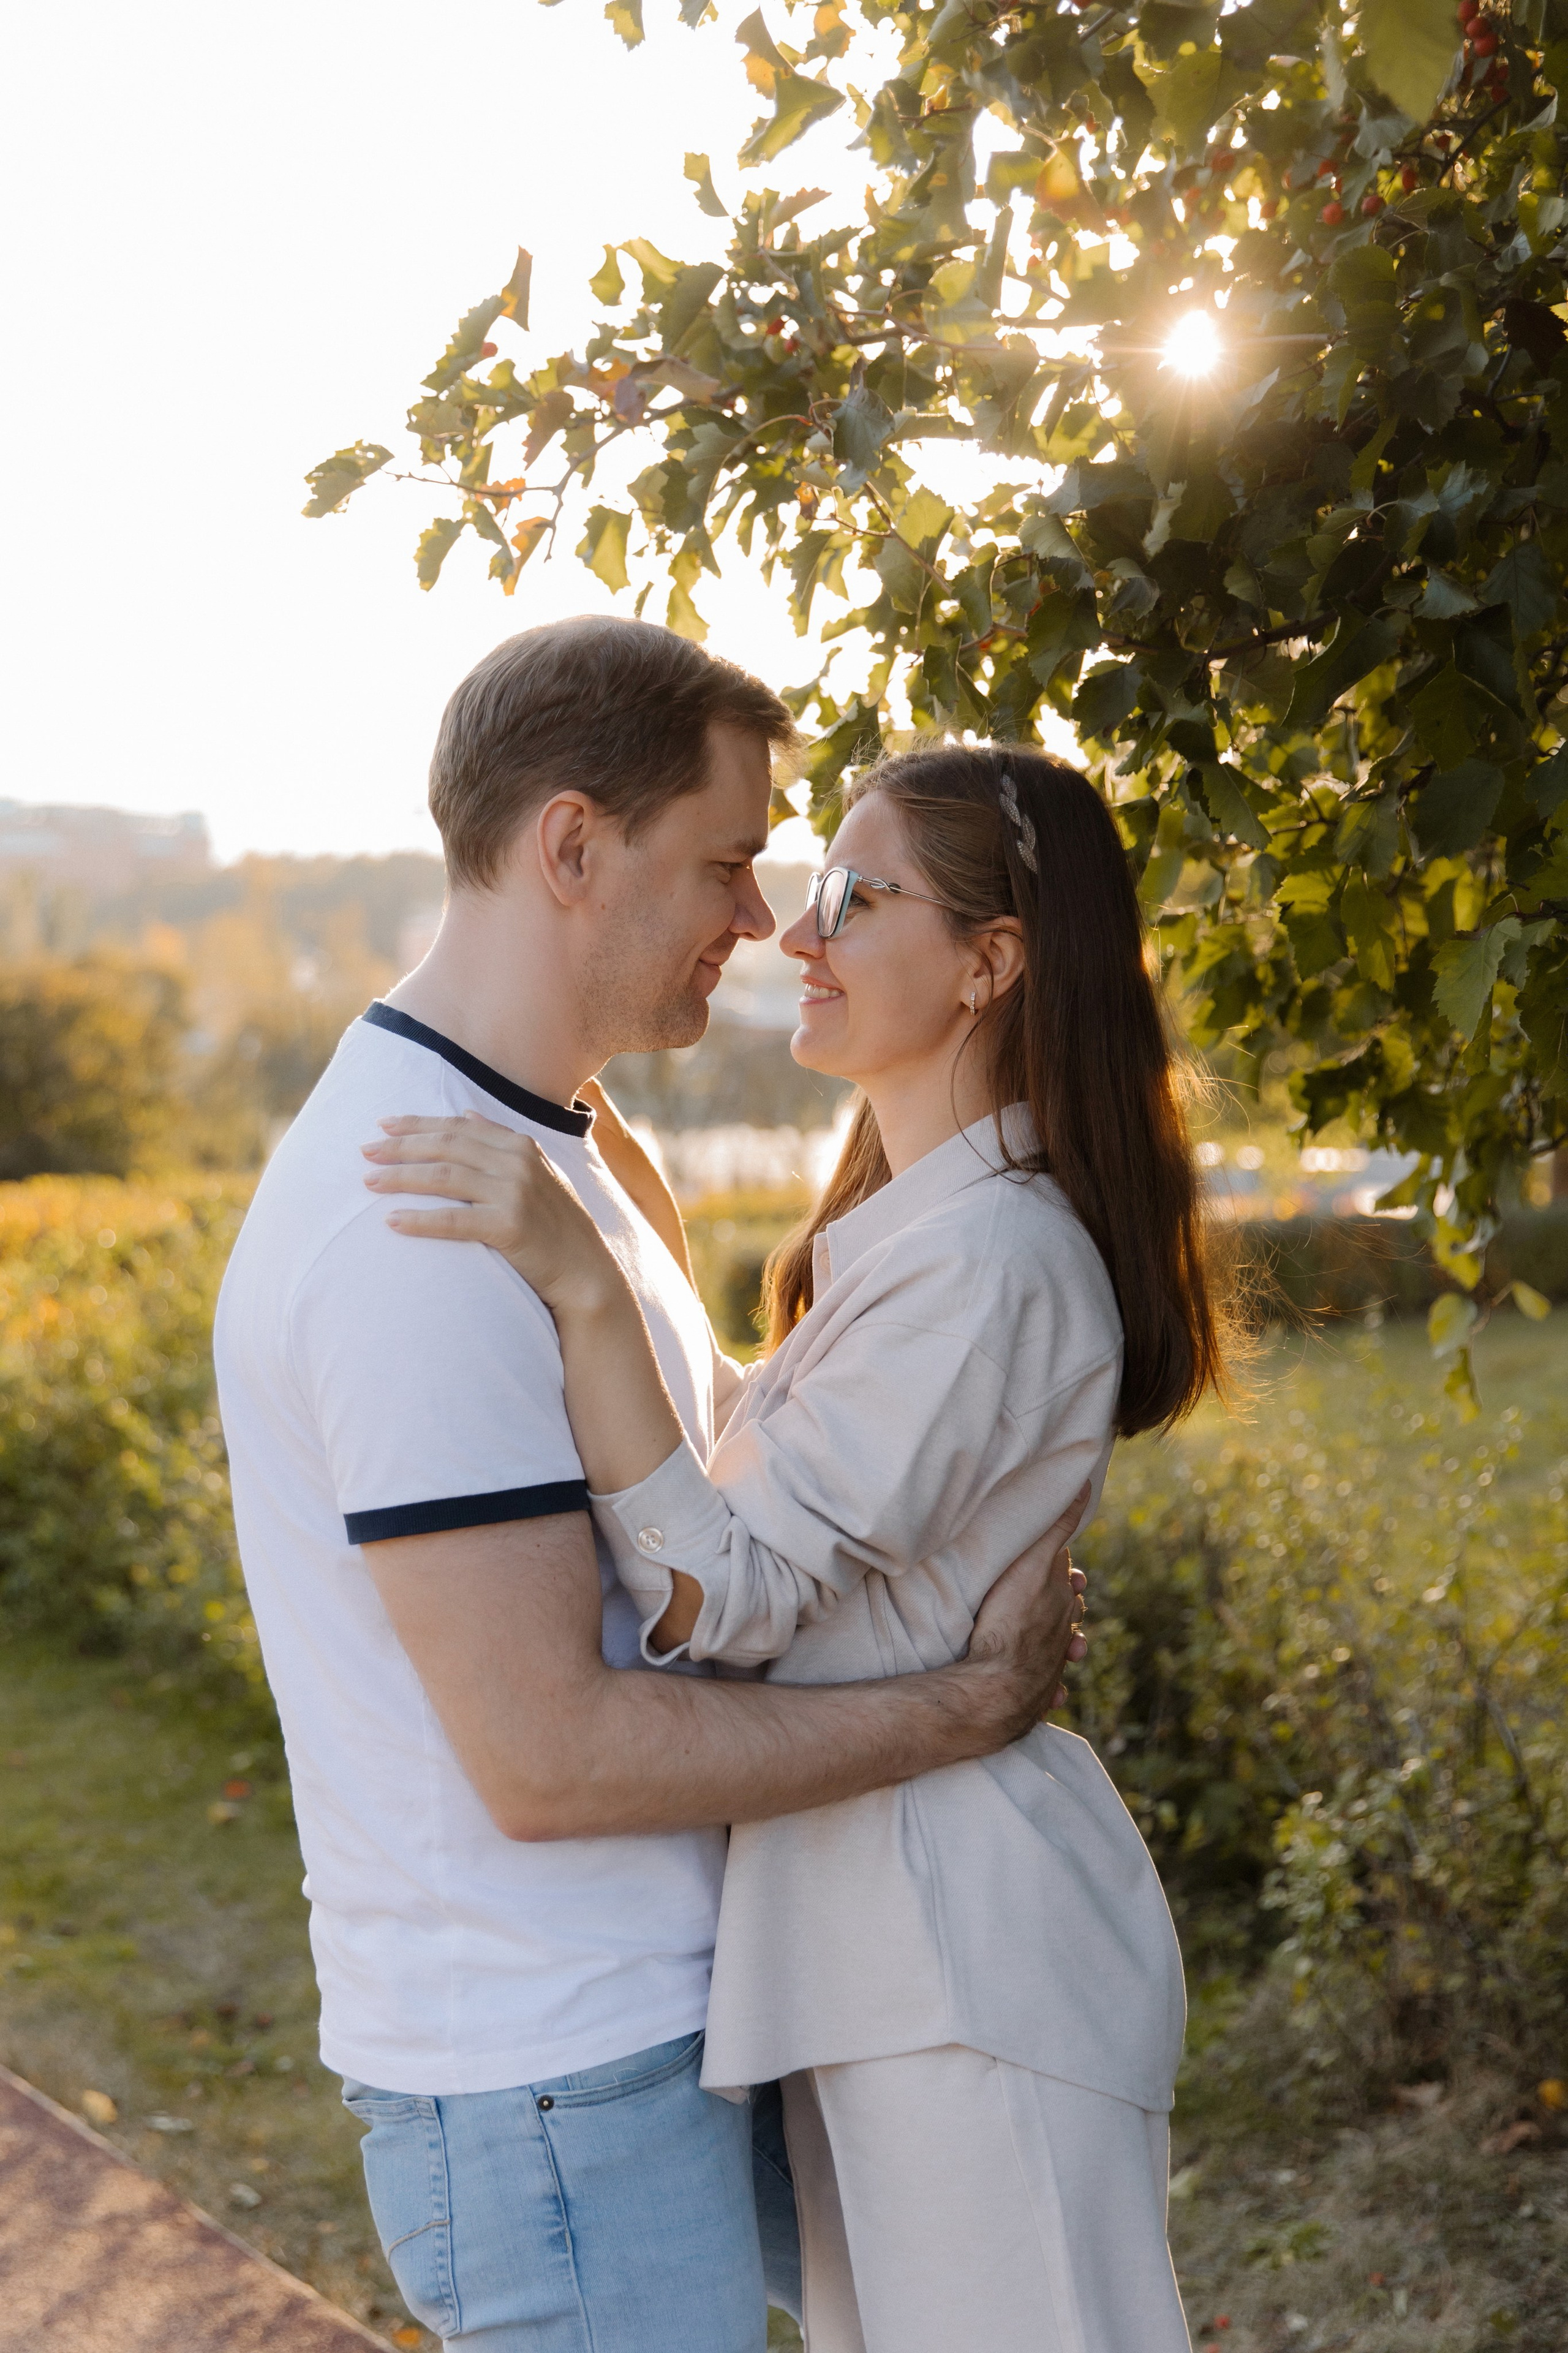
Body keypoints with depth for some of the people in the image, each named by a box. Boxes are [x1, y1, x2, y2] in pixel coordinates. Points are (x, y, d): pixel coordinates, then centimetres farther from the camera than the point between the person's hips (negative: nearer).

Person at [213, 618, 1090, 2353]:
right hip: (546, 2081, -9)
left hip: (688, 2000, 10)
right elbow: (548, 1755, -26)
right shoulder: (419, 1227, -24)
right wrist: (970, 1702, -17)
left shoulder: (552, 1151, 9)